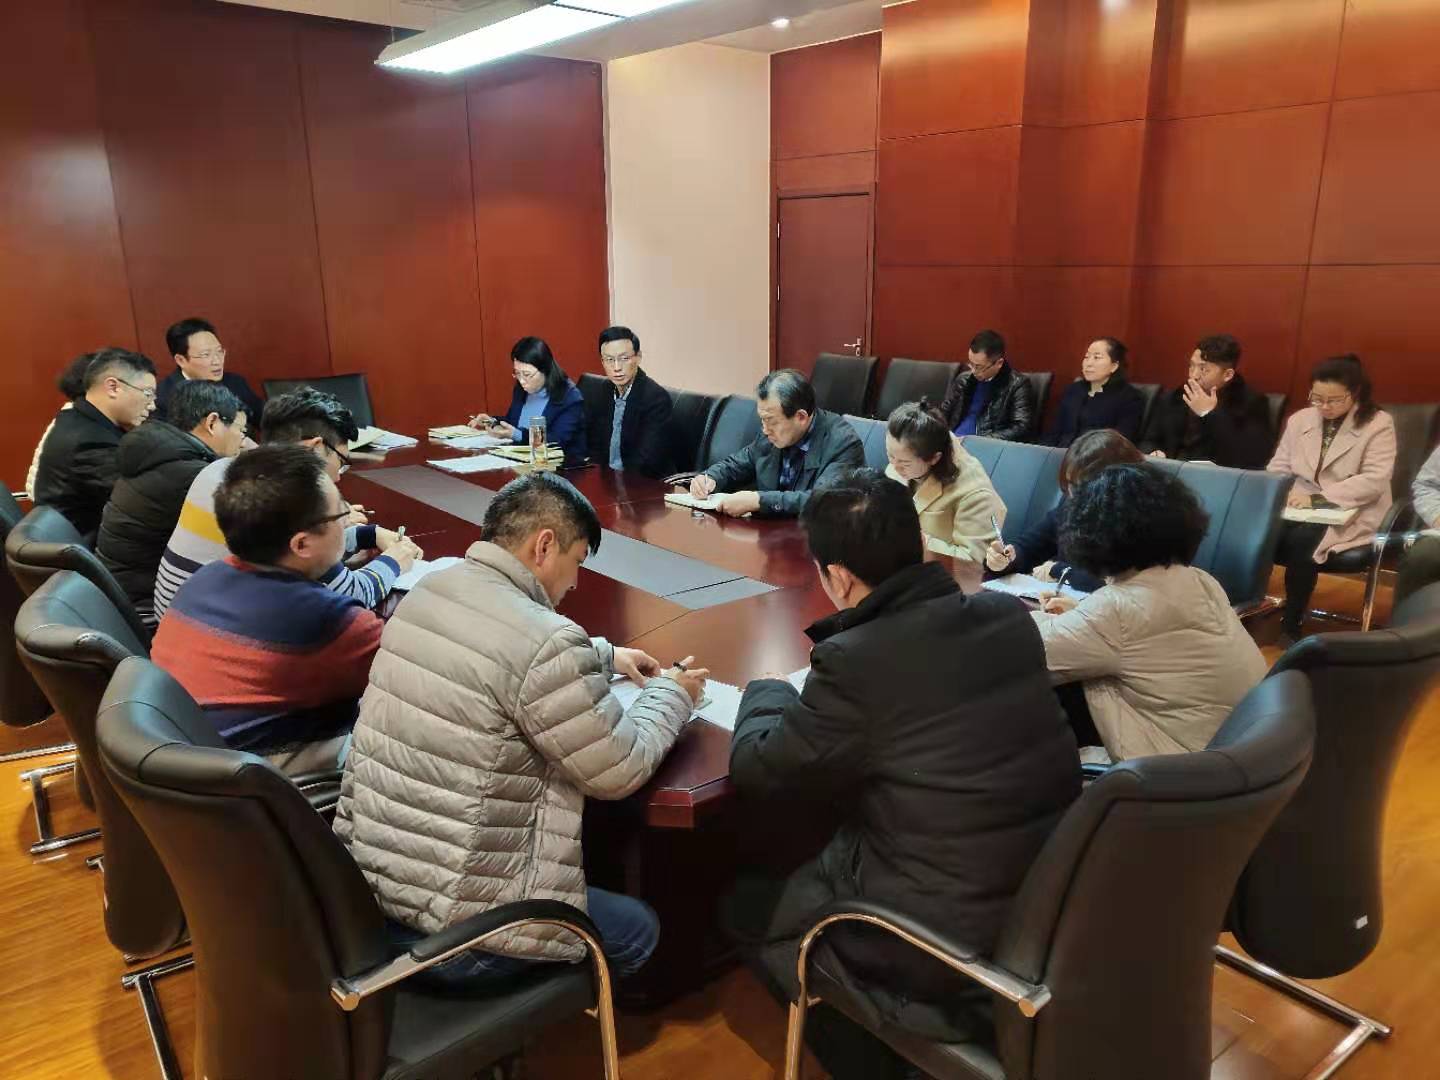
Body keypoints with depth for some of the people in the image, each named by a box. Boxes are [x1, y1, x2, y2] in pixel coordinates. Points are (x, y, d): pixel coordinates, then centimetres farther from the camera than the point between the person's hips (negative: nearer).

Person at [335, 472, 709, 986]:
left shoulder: (426, 593, 2)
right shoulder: (544, 641, -25)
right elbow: (620, 773, -12)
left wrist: (603, 655, 21)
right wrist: (670, 694, 4)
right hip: (448, 929, -8)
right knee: (639, 929, 16)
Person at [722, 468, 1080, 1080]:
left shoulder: (855, 660, -24)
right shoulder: (1009, 616, -4)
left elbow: (757, 774, -11)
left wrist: (768, 691, 7)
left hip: (955, 945, -7)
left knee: (744, 907, 15)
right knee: (815, 857, 27)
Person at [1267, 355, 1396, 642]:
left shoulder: (1379, 424, -3)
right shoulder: (1299, 419, 11)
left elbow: (1374, 480, -14)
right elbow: (1278, 468, 11)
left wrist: (1317, 498, -25)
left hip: (1351, 516, -4)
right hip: (1299, 508, 4)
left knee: (1300, 540, -33)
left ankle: (1292, 623, -17)